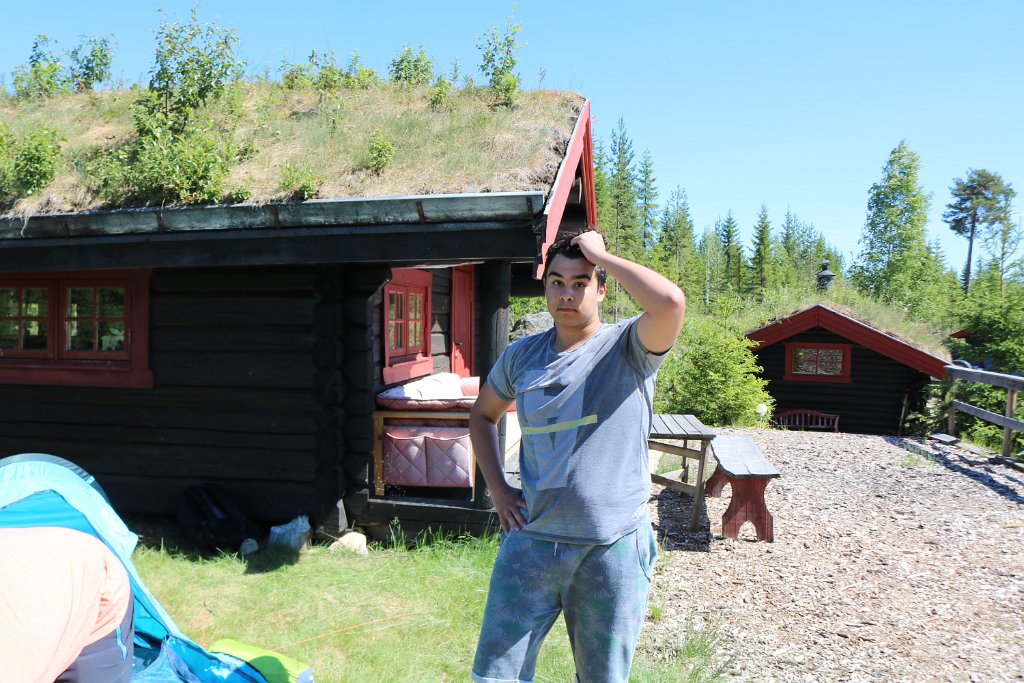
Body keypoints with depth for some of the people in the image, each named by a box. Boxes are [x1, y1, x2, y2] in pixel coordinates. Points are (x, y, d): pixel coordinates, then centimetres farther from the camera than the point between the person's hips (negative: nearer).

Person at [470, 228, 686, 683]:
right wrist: (496, 486, 7)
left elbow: (670, 302, -29)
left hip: (613, 547, -2)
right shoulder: (521, 356, 5)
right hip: (531, 542, 3)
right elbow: (482, 415, 21)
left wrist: (600, 254, -16)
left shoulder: (629, 348, -7)